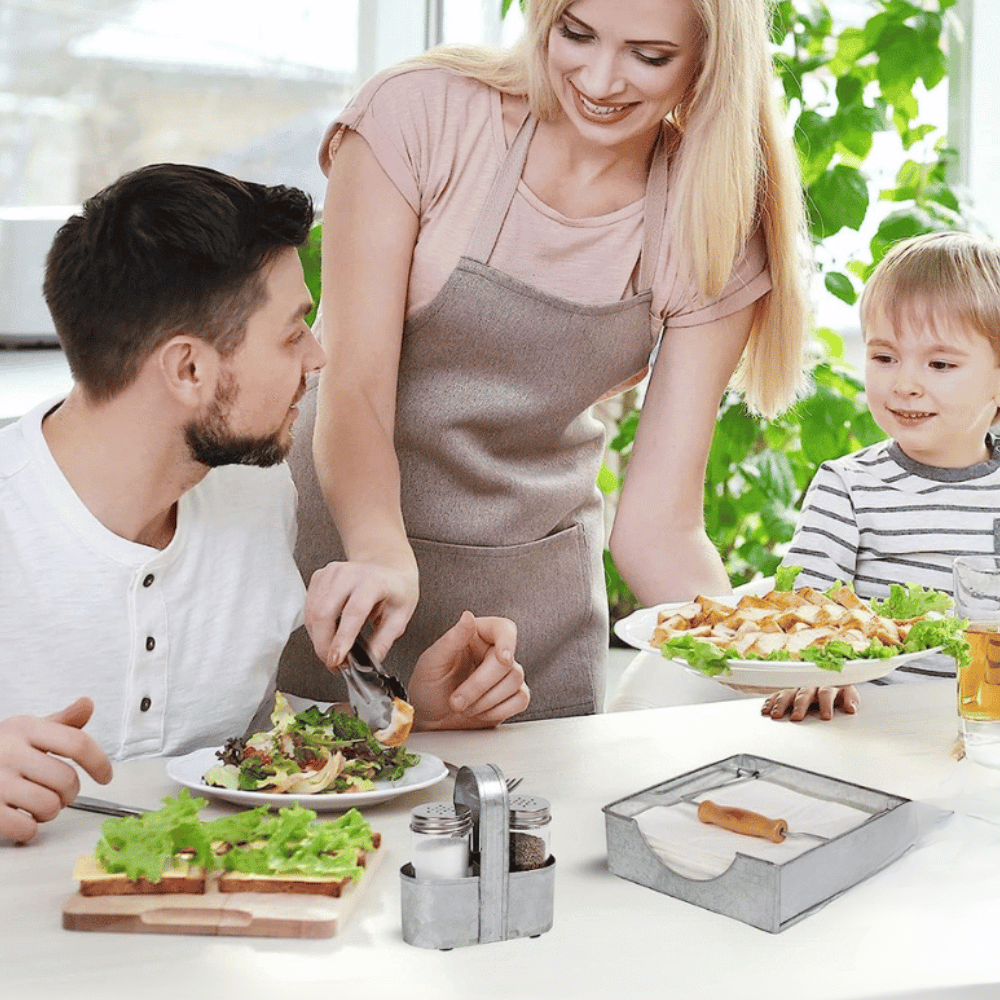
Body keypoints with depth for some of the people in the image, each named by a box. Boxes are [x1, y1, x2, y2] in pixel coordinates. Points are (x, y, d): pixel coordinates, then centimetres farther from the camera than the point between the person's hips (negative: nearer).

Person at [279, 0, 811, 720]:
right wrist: (381, 551, -39)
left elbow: (658, 521, -11)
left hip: (536, 597, 2)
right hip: (346, 547, -2)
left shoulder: (711, 231, -8)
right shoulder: (419, 116, -15)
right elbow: (354, 388, -20)